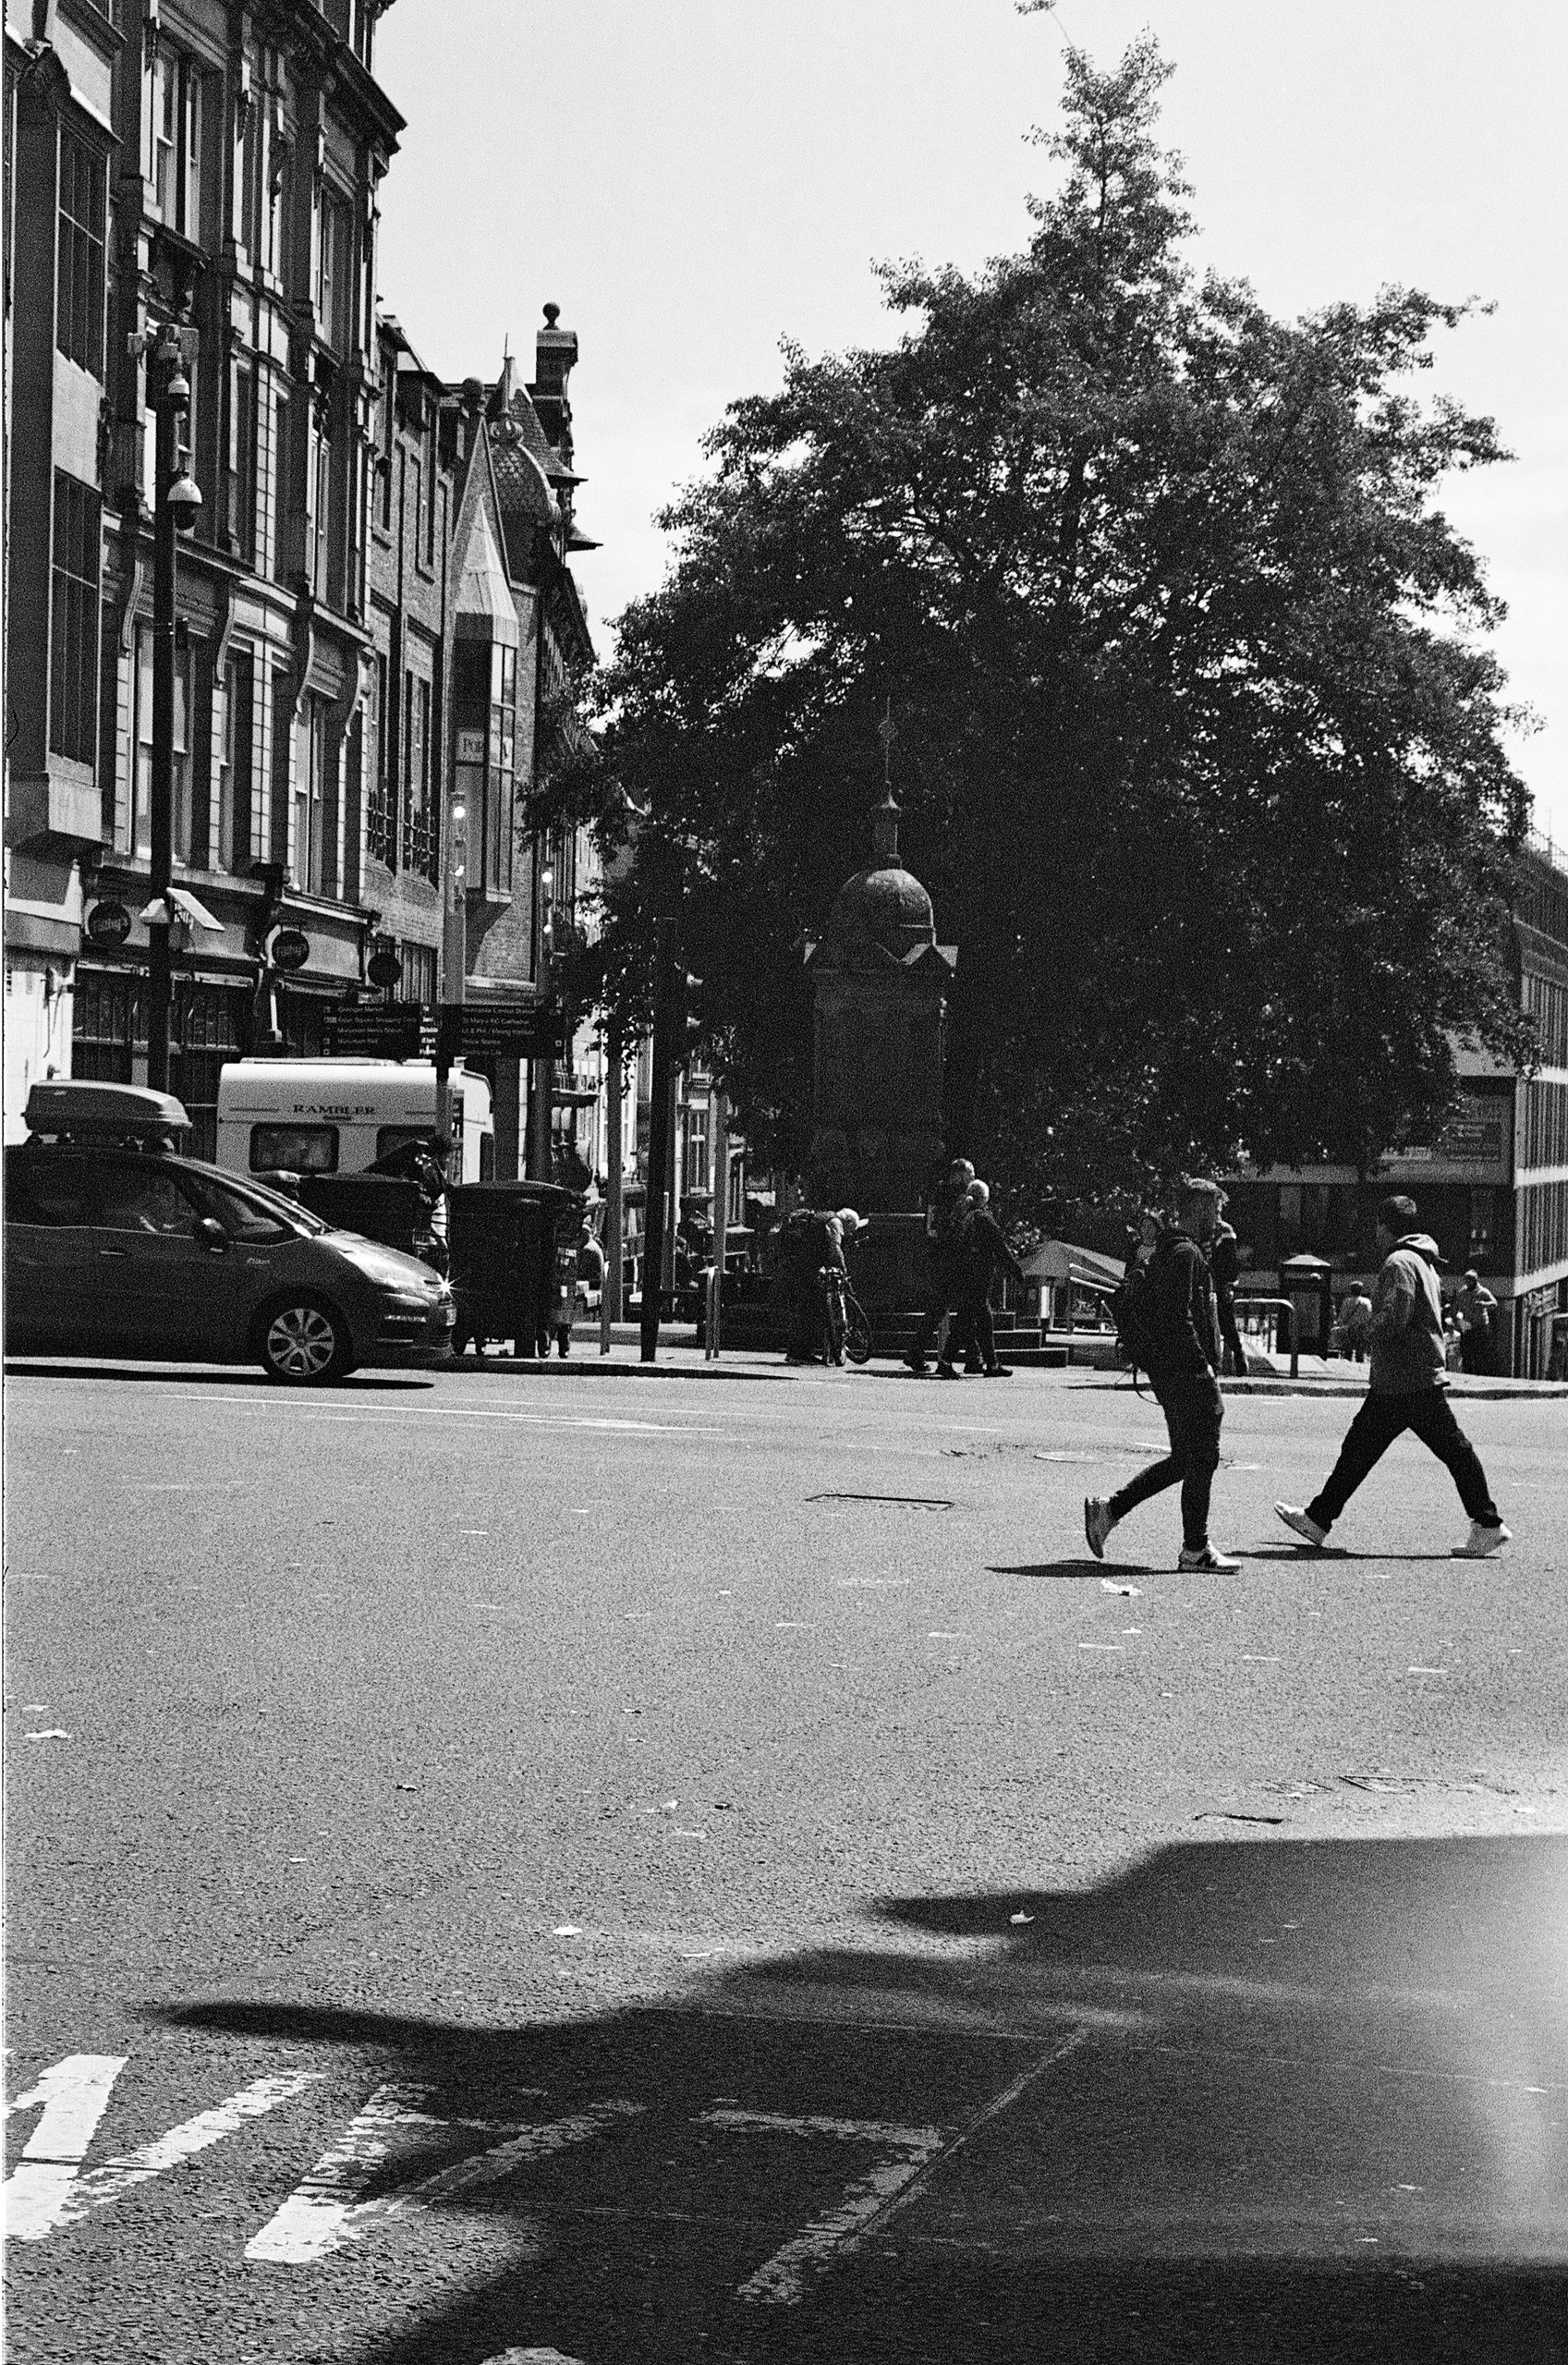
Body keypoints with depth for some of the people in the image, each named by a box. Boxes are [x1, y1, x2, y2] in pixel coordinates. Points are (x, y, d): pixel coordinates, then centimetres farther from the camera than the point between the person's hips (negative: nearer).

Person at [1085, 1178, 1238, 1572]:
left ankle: (1107, 1509, 11)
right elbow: (1179, 1319, -22)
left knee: (1184, 1459, 14)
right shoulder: (1186, 1255, -14)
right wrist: (1204, 1367, -21)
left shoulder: (1166, 1252, 19)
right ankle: (1195, 1550, 4)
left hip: (1169, 1373, 10)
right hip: (1188, 1376, -10)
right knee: (1202, 1459, -2)